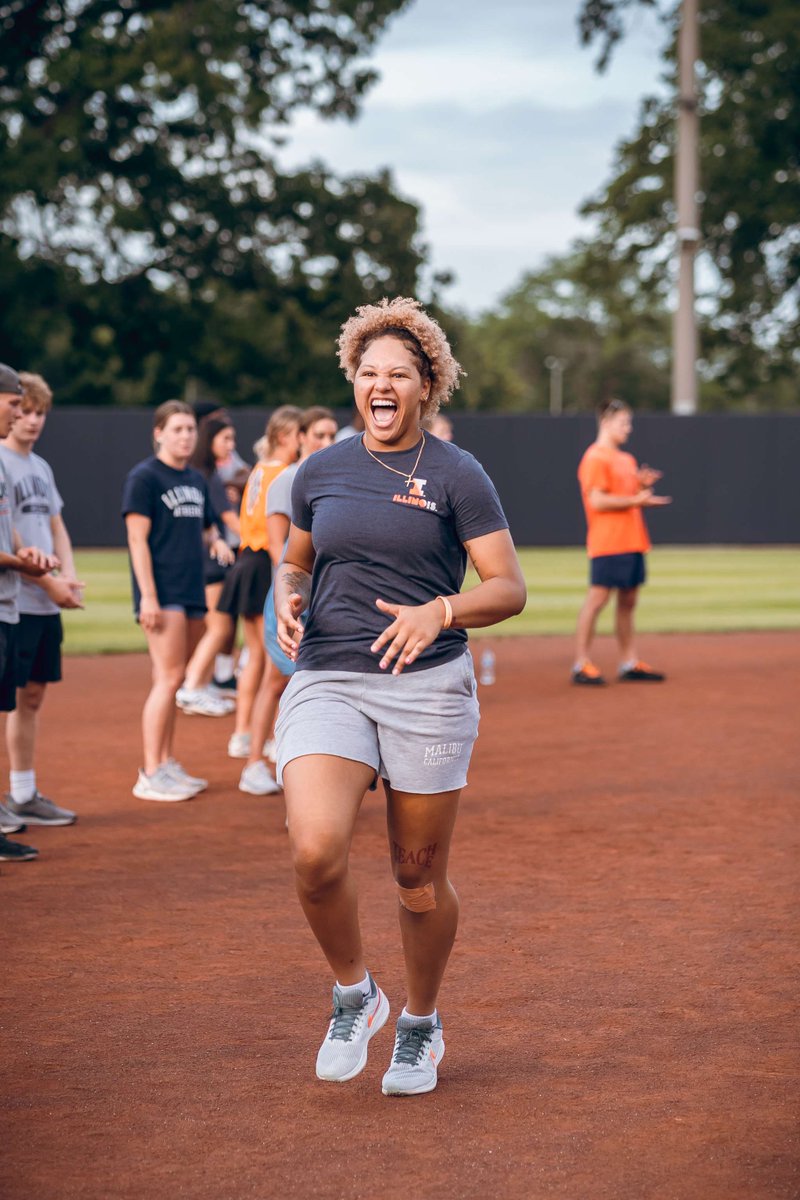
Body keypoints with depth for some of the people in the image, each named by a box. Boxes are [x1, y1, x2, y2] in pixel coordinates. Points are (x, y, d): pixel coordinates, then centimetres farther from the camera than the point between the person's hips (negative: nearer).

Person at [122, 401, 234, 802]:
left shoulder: (195, 479, 17)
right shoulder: (144, 477, -6)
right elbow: (137, 539, -11)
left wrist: (216, 541, 2)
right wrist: (148, 596, -18)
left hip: (191, 593, 8)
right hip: (162, 595, -8)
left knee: (172, 680, 11)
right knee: (168, 678, -12)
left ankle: (167, 765, 18)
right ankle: (150, 775, -9)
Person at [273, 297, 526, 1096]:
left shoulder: (456, 476, 0)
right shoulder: (321, 472, 11)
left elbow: (509, 588, -2)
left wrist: (438, 612, -20)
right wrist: (287, 601, 2)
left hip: (427, 690, -2)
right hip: (327, 682, 2)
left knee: (420, 879, 4)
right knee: (315, 850, -21)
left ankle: (420, 1026, 29)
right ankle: (353, 995, 6)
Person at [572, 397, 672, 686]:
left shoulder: (626, 460, 20)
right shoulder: (596, 458, -9)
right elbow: (597, 500, -17)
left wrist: (643, 486, 6)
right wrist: (636, 500, -17)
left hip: (632, 541, 9)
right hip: (608, 543, -9)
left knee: (628, 600, 10)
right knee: (597, 598, -9)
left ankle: (629, 663, 16)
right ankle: (581, 665, -8)